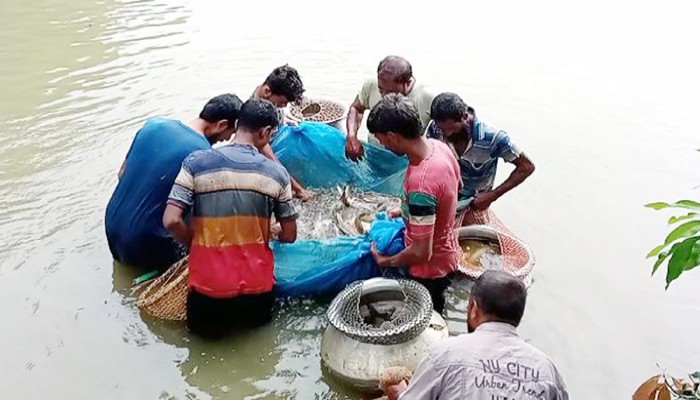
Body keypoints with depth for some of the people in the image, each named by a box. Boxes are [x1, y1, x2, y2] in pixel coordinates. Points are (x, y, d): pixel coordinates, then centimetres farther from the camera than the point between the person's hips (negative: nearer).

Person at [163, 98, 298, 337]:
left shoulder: (196, 163, -8)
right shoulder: (276, 172, -4)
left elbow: (171, 221, -12)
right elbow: (289, 236, 1)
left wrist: (197, 247, 6)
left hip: (209, 288, 0)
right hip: (257, 289, 0)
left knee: (204, 329, 29)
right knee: (257, 320, 31)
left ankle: (215, 323, 9)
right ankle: (248, 316, 11)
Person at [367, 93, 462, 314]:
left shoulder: (420, 184, -38)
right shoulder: (438, 146, -11)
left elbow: (421, 253, -33)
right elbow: (455, 185, 11)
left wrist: (385, 261, -14)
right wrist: (407, 211, 13)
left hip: (430, 269, -8)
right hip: (446, 253, 8)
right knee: (433, 314, 29)